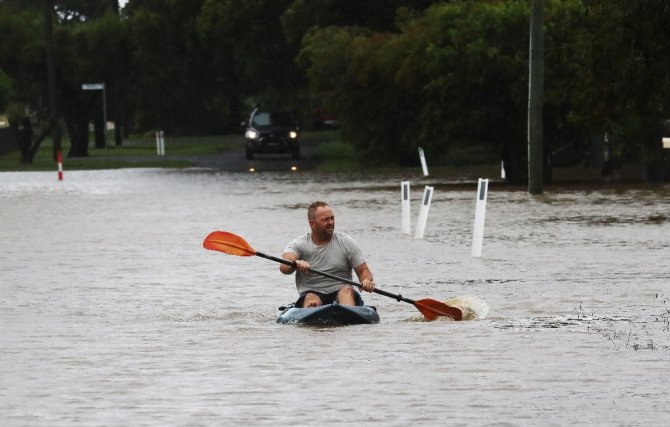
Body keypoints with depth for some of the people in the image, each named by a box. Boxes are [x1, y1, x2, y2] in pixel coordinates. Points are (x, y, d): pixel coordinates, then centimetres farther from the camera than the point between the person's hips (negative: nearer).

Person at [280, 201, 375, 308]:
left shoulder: (347, 242, 8)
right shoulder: (299, 244, 3)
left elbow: (363, 271, 7)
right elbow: (284, 267, -15)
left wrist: (366, 281, -19)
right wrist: (296, 264, -40)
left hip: (340, 295, 1)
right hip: (311, 294, -1)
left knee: (347, 290, -31)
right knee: (311, 299, -33)